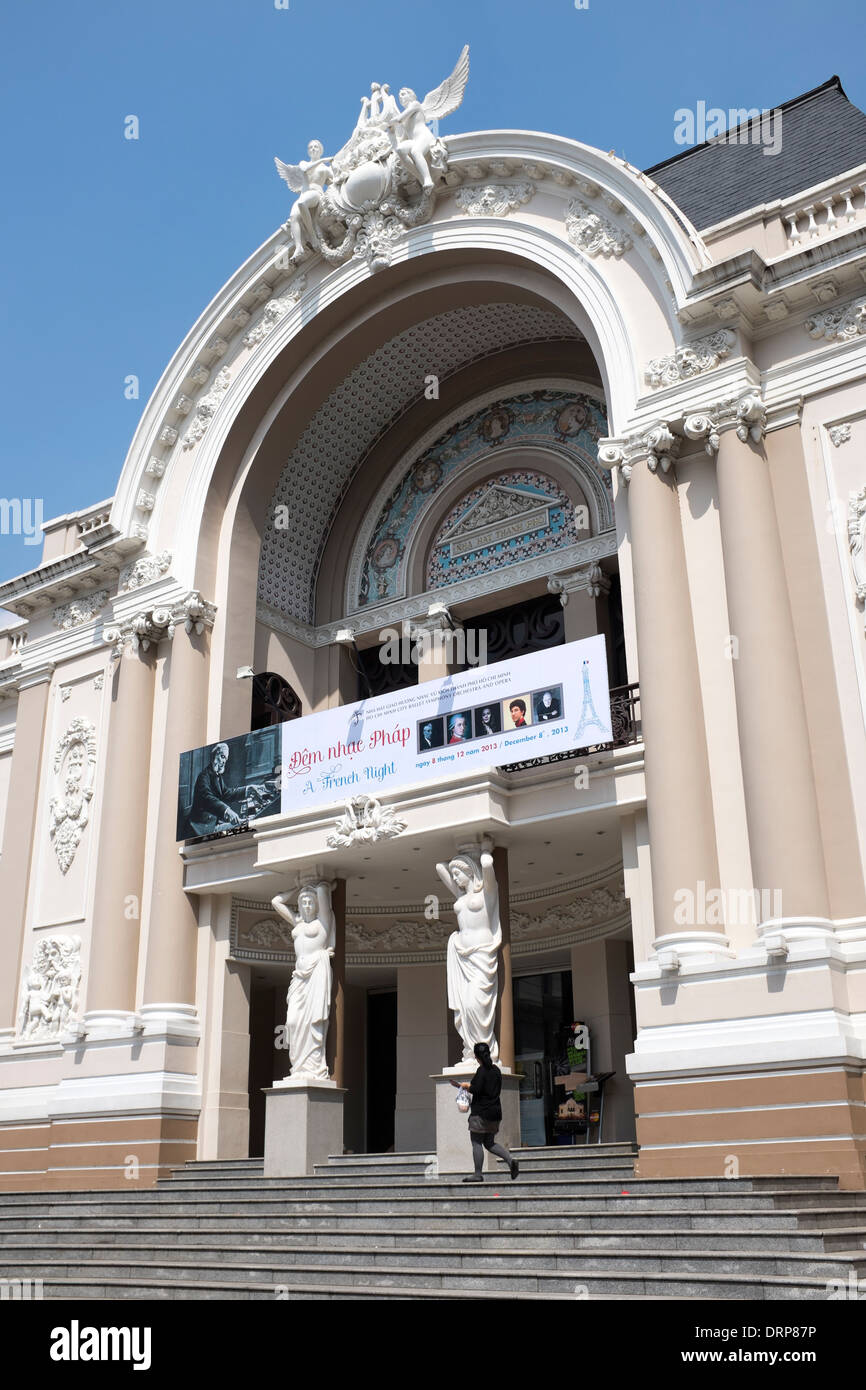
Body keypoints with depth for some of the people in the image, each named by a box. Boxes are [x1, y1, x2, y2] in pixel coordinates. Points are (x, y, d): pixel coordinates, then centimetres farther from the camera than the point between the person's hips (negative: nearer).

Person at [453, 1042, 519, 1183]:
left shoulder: (482, 1070, -13)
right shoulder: (496, 1070, 11)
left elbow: (476, 1090, -21)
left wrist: (466, 1086, 0)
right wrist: (471, 1087, 20)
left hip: (481, 1112, -8)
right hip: (495, 1112, 8)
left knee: (476, 1143, 0)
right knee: (489, 1143, 14)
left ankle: (477, 1174, 1)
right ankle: (510, 1160, -3)